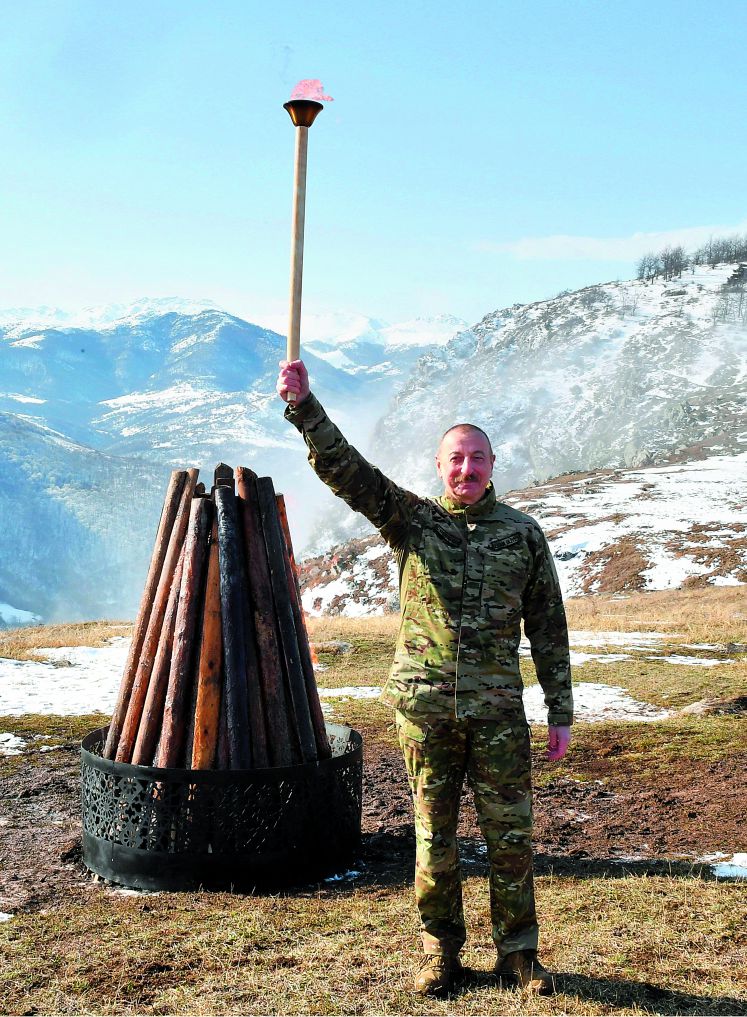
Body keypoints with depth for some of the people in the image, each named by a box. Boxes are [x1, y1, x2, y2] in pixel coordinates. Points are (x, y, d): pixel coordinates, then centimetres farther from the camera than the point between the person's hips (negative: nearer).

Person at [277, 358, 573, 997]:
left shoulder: (523, 533, 5)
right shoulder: (412, 521, 3)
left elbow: (549, 629, 7)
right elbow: (344, 468, -8)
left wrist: (561, 712, 5)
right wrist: (302, 405, -20)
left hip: (497, 710, 0)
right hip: (424, 706, 0)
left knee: (510, 834, 6)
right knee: (434, 836, 10)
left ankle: (518, 952, 23)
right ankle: (441, 954, 25)